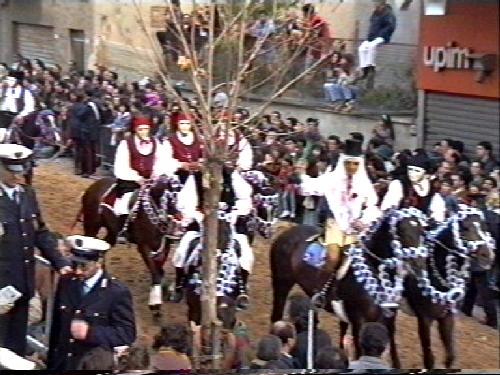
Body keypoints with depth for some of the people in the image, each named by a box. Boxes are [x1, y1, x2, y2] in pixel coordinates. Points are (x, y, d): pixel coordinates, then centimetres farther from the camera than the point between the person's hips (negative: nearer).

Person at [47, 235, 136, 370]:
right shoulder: (65, 283, 2)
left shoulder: (117, 292, -13)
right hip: (61, 365, 4)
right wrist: (51, 363, 11)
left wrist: (90, 332, -26)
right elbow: (56, 326, 10)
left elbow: (127, 334, -15)